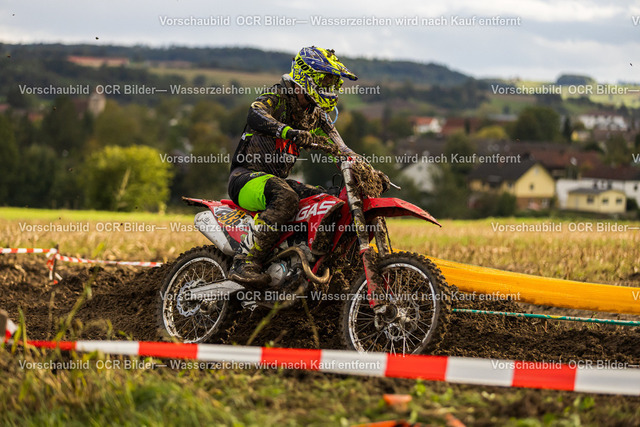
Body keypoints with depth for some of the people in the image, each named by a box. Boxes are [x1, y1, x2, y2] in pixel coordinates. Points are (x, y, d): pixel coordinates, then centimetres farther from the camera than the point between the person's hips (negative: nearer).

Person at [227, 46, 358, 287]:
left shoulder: (316, 116, 14)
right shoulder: (276, 98, -10)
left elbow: (340, 150, 13)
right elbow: (256, 116, -33)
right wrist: (287, 132, -51)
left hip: (278, 179, 8)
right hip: (246, 176, -8)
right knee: (285, 198, -37)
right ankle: (246, 263, -39)